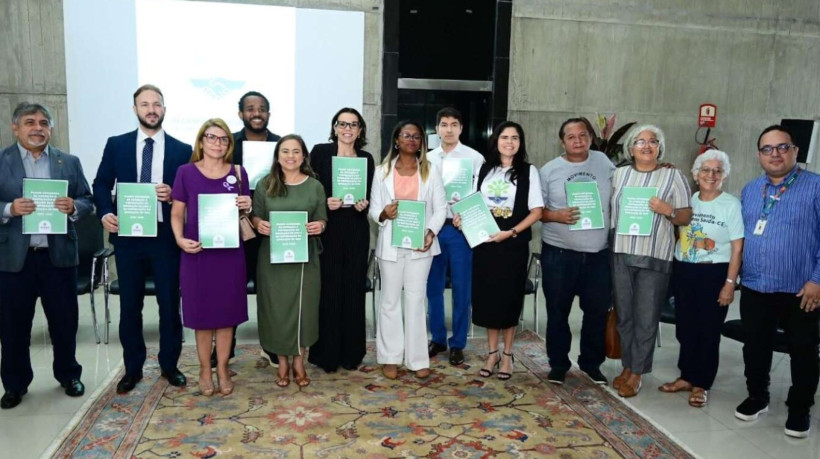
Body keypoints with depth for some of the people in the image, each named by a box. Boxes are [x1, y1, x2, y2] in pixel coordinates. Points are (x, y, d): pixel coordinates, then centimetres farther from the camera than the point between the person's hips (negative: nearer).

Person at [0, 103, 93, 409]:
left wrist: (73, 207, -17)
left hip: (58, 255, 1)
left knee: (65, 321, 10)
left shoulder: (69, 162, 7)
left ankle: (68, 375, 28)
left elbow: (87, 202, 4)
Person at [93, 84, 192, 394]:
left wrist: (173, 194, -18)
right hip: (128, 236, 1)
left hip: (166, 237, -1)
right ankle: (132, 368, 24)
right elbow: (101, 184, 8)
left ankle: (169, 365, 24)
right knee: (129, 307, 9)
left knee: (170, 304, 8)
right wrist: (106, 213, -9)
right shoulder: (116, 145, 6)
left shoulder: (182, 150, 2)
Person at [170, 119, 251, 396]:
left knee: (227, 313, 7)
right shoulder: (186, 173, 0)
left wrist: (247, 207, -10)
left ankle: (222, 370, 21)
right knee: (202, 314, 7)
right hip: (197, 253, -1)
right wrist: (180, 239, -14)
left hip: (230, 253, 1)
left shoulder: (238, 173, 5)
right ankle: (205, 370, 23)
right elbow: (177, 213, 2)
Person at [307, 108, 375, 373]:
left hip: (356, 232, 3)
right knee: (328, 290, -1)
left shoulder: (366, 159, 10)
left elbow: (369, 197, 13)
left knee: (353, 290, 7)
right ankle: (326, 353, 12)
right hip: (327, 230, -3)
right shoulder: (320, 152, 1)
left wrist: (364, 205, -8)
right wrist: (325, 203, -19)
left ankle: (351, 352, 18)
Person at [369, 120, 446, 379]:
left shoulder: (430, 170, 4)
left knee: (416, 300, 5)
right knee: (390, 300, 7)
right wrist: (383, 214, -21)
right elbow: (374, 208, 2)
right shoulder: (383, 171, 5)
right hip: (391, 244, 0)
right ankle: (390, 357, 17)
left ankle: (417, 358, 12)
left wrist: (431, 231, -15)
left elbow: (441, 207, 2)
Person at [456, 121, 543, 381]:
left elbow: (537, 211, -6)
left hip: (513, 244, -3)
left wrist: (511, 232, -16)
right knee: (486, 297, 6)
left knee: (509, 298, 4)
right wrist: (463, 217, -5)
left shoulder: (528, 171, -2)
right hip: (484, 241, 3)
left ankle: (507, 354, 20)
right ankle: (492, 353, 21)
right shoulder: (485, 169, 8)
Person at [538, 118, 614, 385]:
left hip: (598, 254, 2)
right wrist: (557, 216, -17)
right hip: (558, 254, -2)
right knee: (558, 312, 8)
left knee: (597, 311, 10)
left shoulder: (603, 162, 5)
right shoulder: (549, 170, -1)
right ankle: (558, 364, 24)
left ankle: (591, 362, 28)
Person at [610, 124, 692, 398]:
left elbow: (687, 217, 0)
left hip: (655, 257, -3)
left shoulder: (673, 176, 0)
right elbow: (609, 208, 16)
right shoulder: (619, 174, 9)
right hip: (621, 254, 3)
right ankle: (628, 365, 27)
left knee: (646, 317, 3)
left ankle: (636, 373, 15)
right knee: (624, 314, 11)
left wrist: (668, 211, -19)